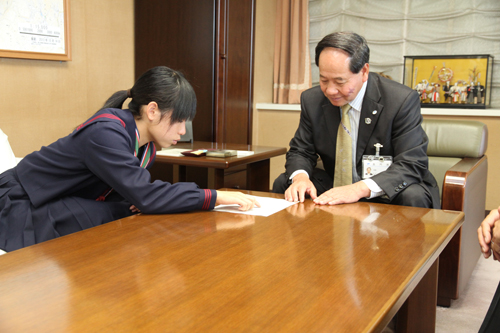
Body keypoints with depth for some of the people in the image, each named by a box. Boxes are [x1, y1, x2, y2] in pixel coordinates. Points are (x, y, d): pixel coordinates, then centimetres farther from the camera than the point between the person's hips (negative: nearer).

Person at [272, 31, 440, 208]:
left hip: (387, 195, -3)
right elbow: (300, 151, 2)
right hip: (333, 191, 4)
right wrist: (300, 176, -25)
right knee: (282, 183, -14)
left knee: (413, 196, -35)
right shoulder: (311, 100, -3)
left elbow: (412, 165, -23)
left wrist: (361, 188, -39)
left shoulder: (403, 100, -18)